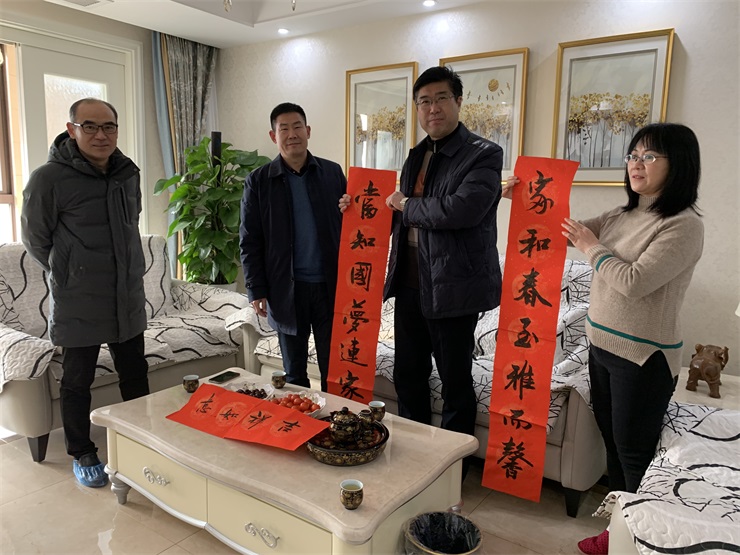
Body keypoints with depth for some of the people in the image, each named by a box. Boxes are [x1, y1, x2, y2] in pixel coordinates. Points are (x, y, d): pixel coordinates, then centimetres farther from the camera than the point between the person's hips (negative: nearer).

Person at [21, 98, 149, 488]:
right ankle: (82, 455, 29)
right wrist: (69, 275, 2)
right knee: (77, 382, 10)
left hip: (128, 299, 5)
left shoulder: (128, 174, 3)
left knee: (135, 375, 16)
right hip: (78, 305, -5)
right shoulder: (49, 178, -14)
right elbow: (35, 239, -4)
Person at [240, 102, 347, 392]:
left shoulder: (332, 172, 4)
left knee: (334, 368, 8)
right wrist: (257, 291, -4)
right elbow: (249, 241, 1)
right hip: (287, 290, -1)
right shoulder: (258, 181, 1)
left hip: (331, 286, 1)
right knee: (294, 372, 12)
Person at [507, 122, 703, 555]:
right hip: (602, 345, 8)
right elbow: (569, 230, 13)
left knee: (635, 454, 7)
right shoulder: (624, 216, 6)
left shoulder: (684, 226, -17)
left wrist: (592, 248, -12)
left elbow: (633, 282, -26)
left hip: (643, 357, -8)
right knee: (613, 443, 19)